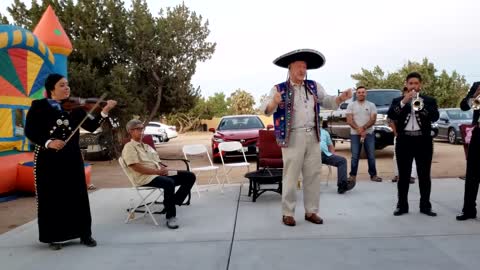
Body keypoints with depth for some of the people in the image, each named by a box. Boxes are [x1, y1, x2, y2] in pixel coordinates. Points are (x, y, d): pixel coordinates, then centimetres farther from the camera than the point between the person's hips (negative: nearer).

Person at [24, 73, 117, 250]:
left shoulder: (74, 108, 6)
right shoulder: (39, 106, -2)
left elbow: (91, 127, -3)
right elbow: (29, 132, -7)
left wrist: (105, 112, -17)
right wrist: (48, 142, -23)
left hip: (72, 159, 3)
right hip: (48, 160, -3)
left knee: (78, 196, 6)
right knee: (52, 198, 5)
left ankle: (85, 234, 17)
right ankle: (54, 237, 19)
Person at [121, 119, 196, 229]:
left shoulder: (147, 146, 26)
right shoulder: (129, 147, 0)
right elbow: (137, 168, -13)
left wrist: (165, 169, -2)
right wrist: (158, 171, -17)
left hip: (160, 173, 8)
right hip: (145, 178, -8)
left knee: (190, 176, -5)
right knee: (169, 183, -37)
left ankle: (172, 202, -5)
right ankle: (170, 217, -26)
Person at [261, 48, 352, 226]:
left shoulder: (314, 86, 11)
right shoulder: (279, 89, -5)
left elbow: (328, 102, 15)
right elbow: (266, 110, -15)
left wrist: (341, 98, -6)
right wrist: (274, 102, -38)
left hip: (313, 137, 5)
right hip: (292, 138, -5)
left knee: (313, 176, 10)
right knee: (291, 177, 1)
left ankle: (311, 211, 21)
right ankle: (287, 213, 11)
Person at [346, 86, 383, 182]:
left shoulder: (371, 105, 6)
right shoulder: (351, 105, 4)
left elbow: (373, 120, -4)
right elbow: (349, 120, -4)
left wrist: (363, 128, -18)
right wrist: (359, 130, -17)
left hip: (369, 134, 1)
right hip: (355, 134, -1)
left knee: (371, 155, 3)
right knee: (355, 156, 0)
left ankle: (373, 175, 12)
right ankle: (353, 175, 8)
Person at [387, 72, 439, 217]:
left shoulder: (429, 100, 8)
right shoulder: (398, 100, 8)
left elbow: (435, 117, -8)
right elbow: (391, 115, -9)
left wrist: (420, 105, -19)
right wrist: (404, 102, -17)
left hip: (423, 141, 0)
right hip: (404, 141, 0)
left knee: (424, 175, 5)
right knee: (403, 176, 4)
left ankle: (425, 206, 13)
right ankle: (402, 205, 10)